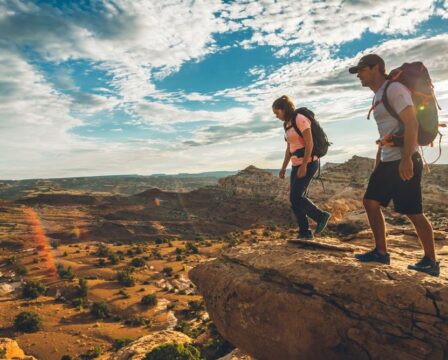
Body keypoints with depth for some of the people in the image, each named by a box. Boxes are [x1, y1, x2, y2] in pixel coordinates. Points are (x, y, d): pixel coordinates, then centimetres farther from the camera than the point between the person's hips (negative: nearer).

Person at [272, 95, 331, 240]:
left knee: (295, 197, -12)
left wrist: (303, 166, -22)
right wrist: (283, 167, 13)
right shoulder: (287, 124, 13)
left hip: (308, 163, -9)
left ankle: (321, 216, 7)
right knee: (295, 198, 3)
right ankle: (305, 232, 9)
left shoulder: (300, 119, -13)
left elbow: (309, 143, -18)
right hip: (297, 164, 9)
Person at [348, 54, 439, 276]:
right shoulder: (378, 96, 19)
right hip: (388, 162, 10)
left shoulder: (394, 89, -10)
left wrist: (406, 159, -25)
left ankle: (431, 262, 11)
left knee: (413, 212, -3)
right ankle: (381, 252, 18)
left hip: (404, 161, -10)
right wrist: (377, 164, 23)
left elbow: (411, 124, -19)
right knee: (371, 202, 9)